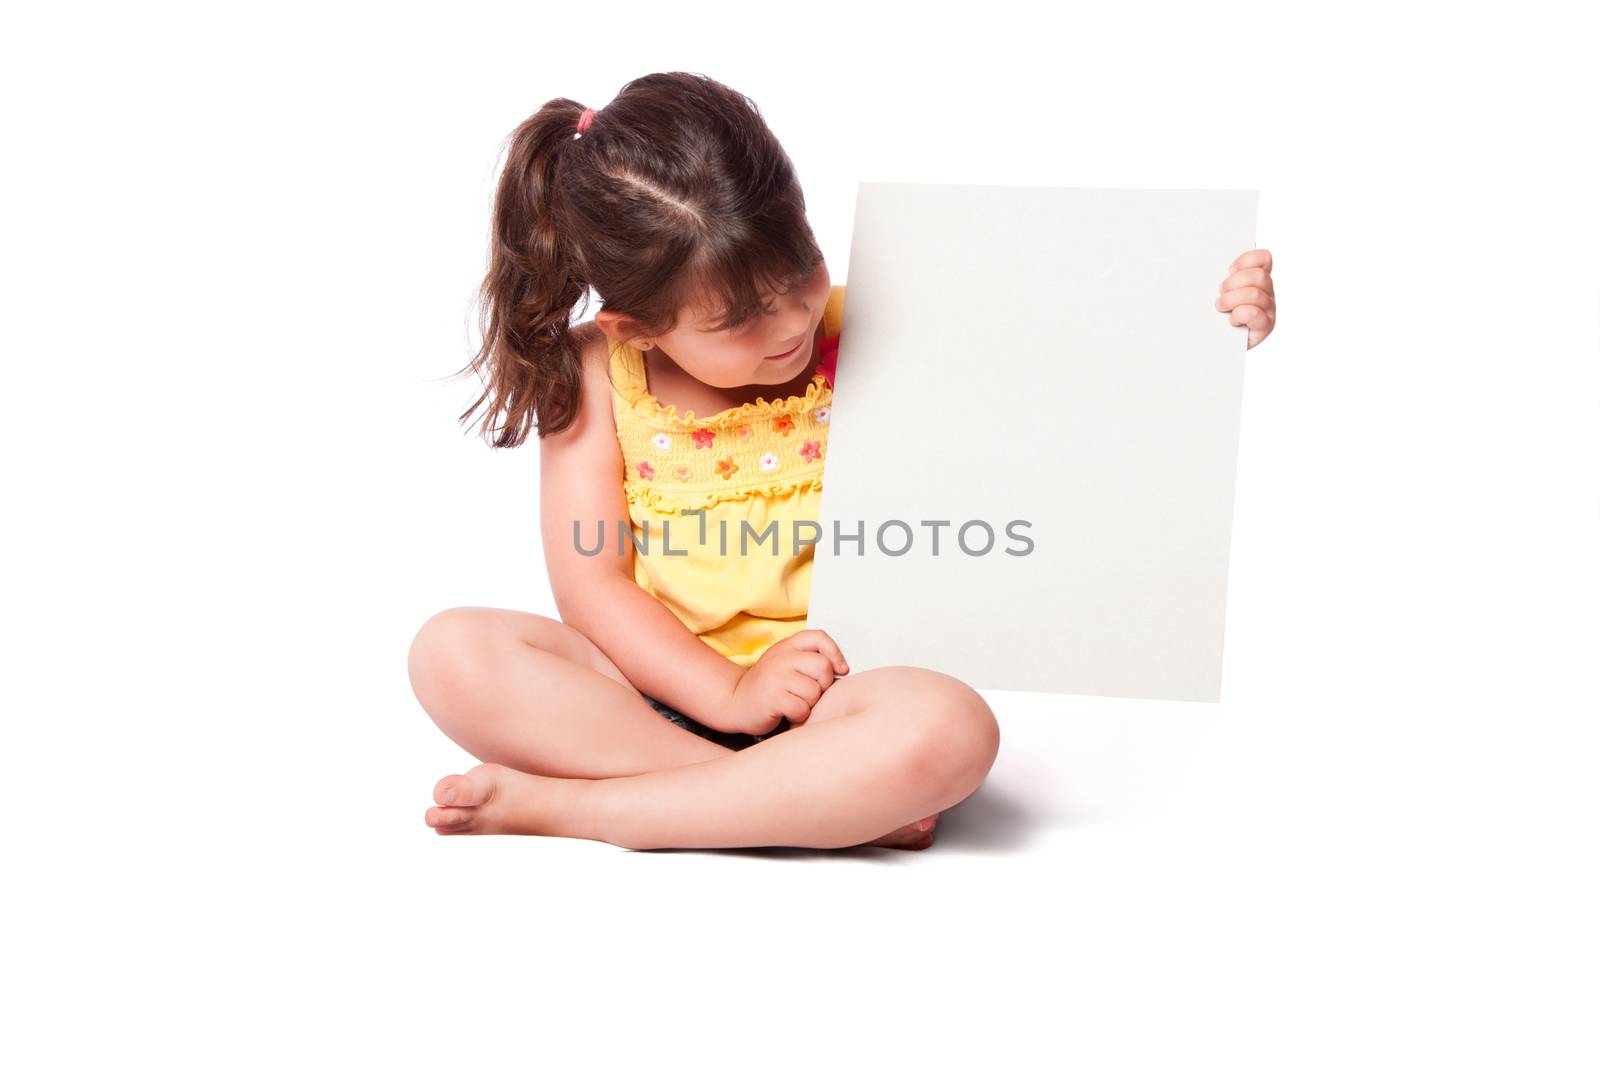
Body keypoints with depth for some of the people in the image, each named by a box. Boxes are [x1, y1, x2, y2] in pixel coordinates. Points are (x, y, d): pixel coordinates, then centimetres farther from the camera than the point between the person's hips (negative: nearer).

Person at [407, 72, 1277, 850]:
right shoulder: (599, 374, -1)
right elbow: (590, 582, -5)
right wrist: (728, 691, -19)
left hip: (830, 697, -1)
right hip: (664, 690, 1)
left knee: (950, 728, -35)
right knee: (453, 653, -25)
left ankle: (569, 806, -28)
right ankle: (835, 804, -29)